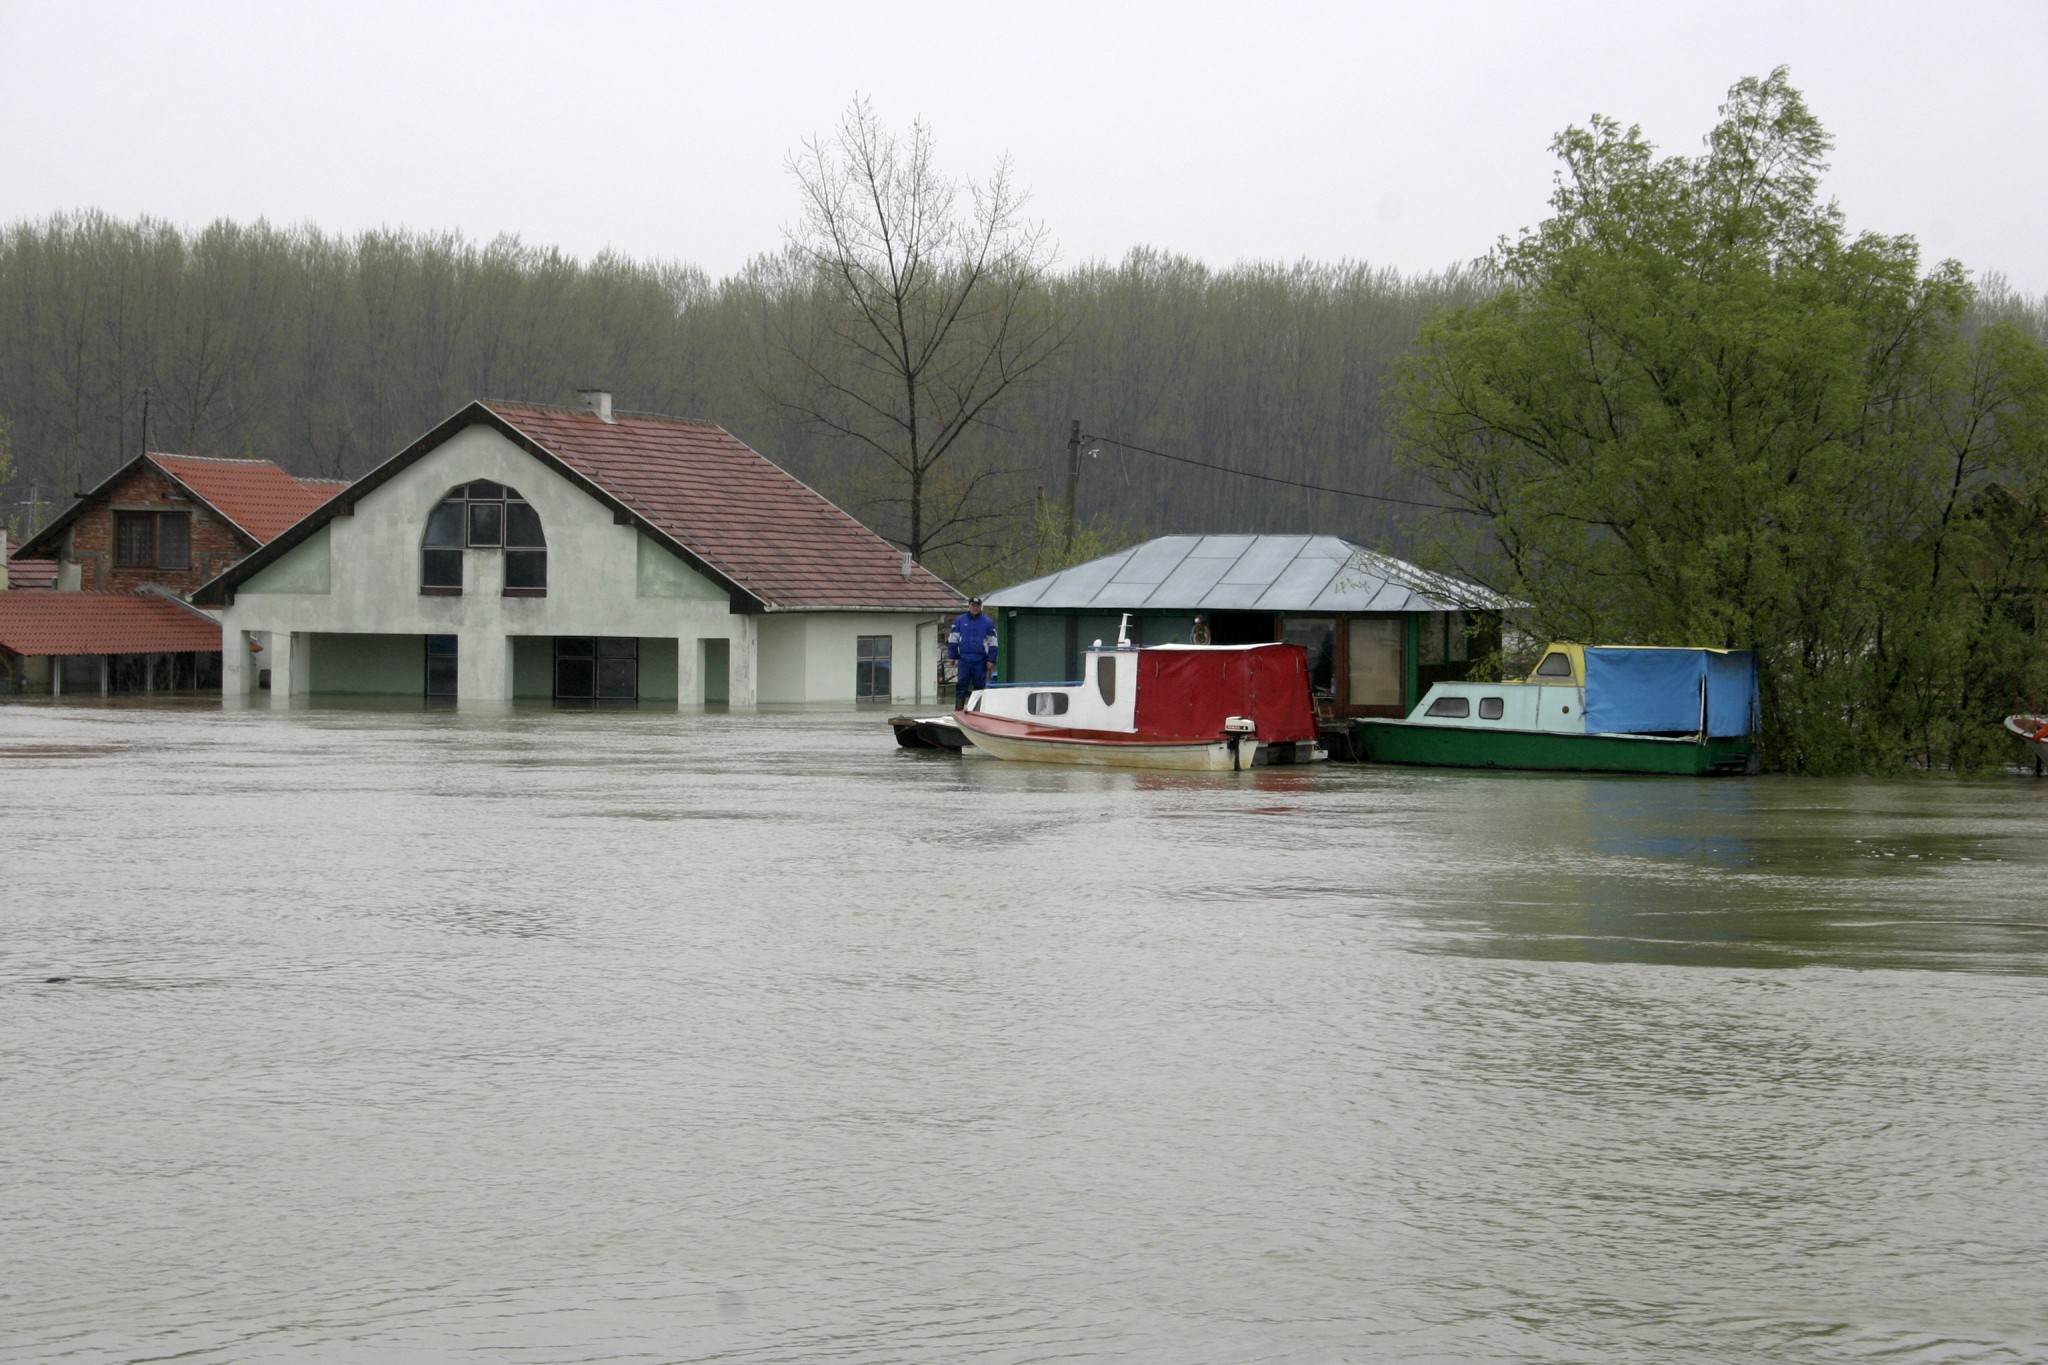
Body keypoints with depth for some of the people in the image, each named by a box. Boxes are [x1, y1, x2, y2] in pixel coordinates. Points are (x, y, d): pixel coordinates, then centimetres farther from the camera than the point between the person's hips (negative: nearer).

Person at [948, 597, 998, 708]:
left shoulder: (987, 623, 5)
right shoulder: (959, 621, 8)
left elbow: (992, 642, 6)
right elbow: (953, 639, 11)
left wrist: (991, 660, -1)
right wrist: (952, 656, 5)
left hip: (980, 661, 0)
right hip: (964, 659, 0)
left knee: (979, 686, 4)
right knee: (961, 685, -3)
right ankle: (958, 710, -3)